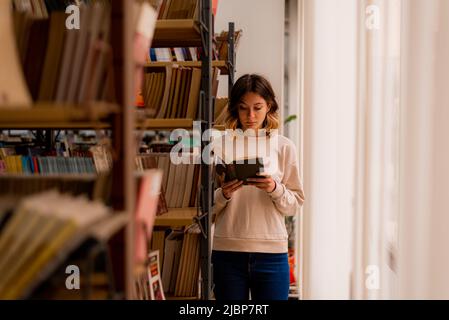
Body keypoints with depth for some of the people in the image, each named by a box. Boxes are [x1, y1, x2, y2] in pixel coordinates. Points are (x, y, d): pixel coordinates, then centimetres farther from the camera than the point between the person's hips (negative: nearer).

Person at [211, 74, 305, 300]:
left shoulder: (284, 147, 3)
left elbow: (295, 203, 3)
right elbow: (208, 208, 5)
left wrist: (274, 189, -15)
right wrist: (224, 195, -15)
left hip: (271, 250, 0)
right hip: (227, 250, 1)